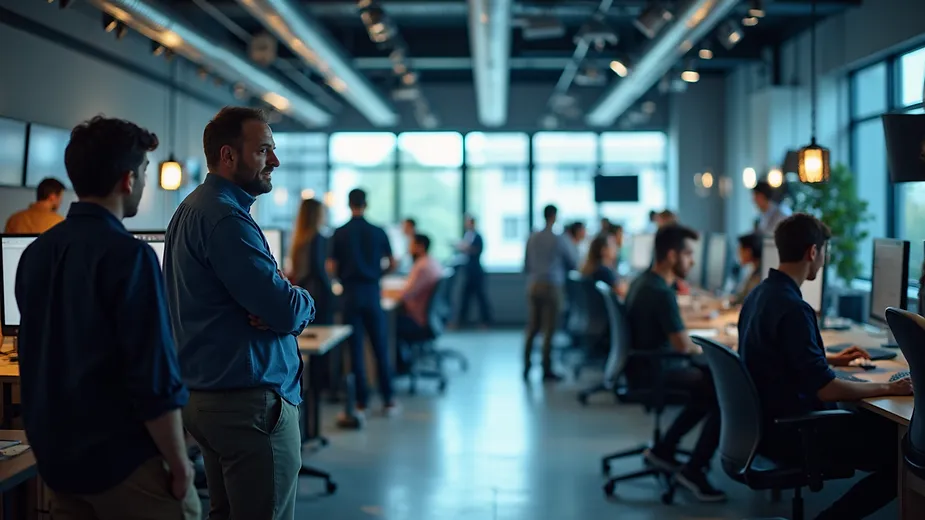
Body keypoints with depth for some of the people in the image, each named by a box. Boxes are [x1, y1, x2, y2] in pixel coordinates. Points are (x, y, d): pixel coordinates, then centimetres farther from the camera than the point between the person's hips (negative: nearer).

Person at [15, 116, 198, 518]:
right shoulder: (129, 256, -18)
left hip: (56, 459, 8)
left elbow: (35, 357, 13)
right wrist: (180, 465, -12)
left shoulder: (35, 252, 5)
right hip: (124, 460, -7)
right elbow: (155, 378, -21)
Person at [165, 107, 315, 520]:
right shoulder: (225, 218, -19)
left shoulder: (194, 209, 15)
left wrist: (277, 308, -7)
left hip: (206, 391, 11)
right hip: (250, 401, -11)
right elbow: (289, 311, -23)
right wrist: (304, 303, 0)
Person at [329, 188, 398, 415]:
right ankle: (388, 400, 7)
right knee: (380, 347, 6)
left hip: (350, 293, 0)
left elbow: (332, 268, -4)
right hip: (372, 292, 0)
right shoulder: (378, 232, 0)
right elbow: (392, 265, 3)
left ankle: (362, 401, 7)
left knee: (356, 347, 5)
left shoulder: (339, 233, -3)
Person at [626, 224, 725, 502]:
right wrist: (699, 349, -1)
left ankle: (664, 449, 21)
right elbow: (682, 345, -22)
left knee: (709, 381, 20)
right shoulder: (661, 292, -21)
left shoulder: (644, 280, 10)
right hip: (653, 372, -10)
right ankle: (693, 470, -5)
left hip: (646, 366, 10)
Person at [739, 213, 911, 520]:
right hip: (789, 433, -10)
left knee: (877, 424, 17)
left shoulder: (760, 294, 8)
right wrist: (889, 388, -12)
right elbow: (825, 389, -24)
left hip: (767, 421, 10)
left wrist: (831, 360, 31)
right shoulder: (792, 308, -23)